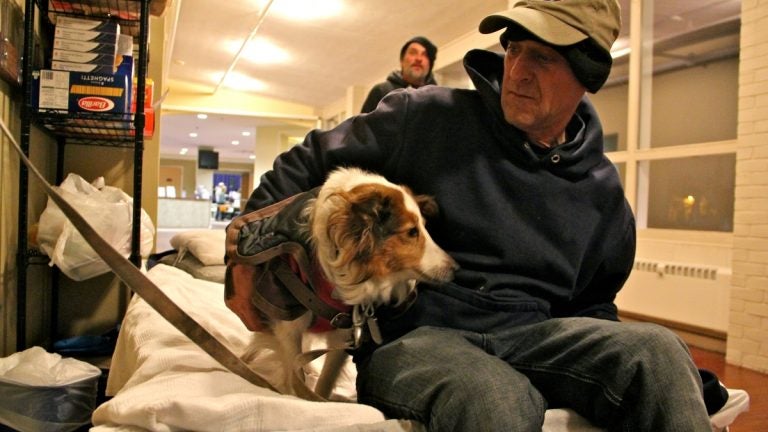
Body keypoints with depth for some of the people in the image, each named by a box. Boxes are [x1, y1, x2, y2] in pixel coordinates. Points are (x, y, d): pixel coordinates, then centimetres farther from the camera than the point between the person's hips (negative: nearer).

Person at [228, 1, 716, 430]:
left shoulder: (602, 190, 10)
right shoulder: (430, 117, -3)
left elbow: (593, 302, 19)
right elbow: (308, 162, 4)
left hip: (530, 331, 5)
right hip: (414, 334, -4)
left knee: (657, 349, -23)